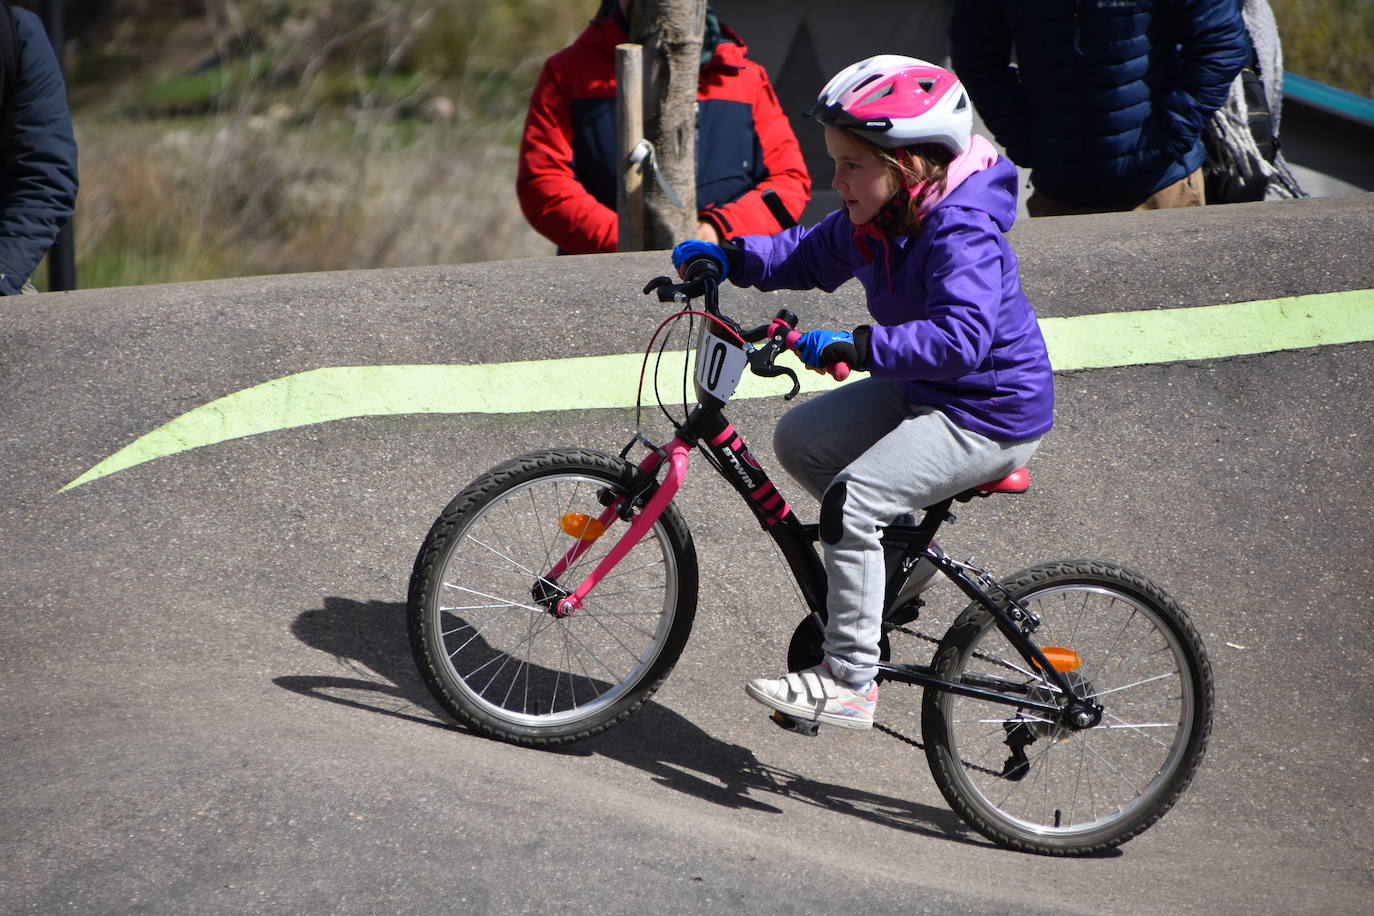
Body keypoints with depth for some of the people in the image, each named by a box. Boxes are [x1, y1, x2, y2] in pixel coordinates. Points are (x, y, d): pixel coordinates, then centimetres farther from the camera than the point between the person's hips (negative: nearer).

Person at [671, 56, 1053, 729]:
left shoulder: (961, 233, -28)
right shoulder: (874, 219, 1)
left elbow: (959, 337, -40)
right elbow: (811, 256, 17)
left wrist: (854, 345, -46)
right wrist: (728, 258, 1)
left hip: (990, 415, -10)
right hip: (920, 393, 10)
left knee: (853, 497, -22)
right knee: (800, 439, 12)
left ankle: (850, 683, -17)